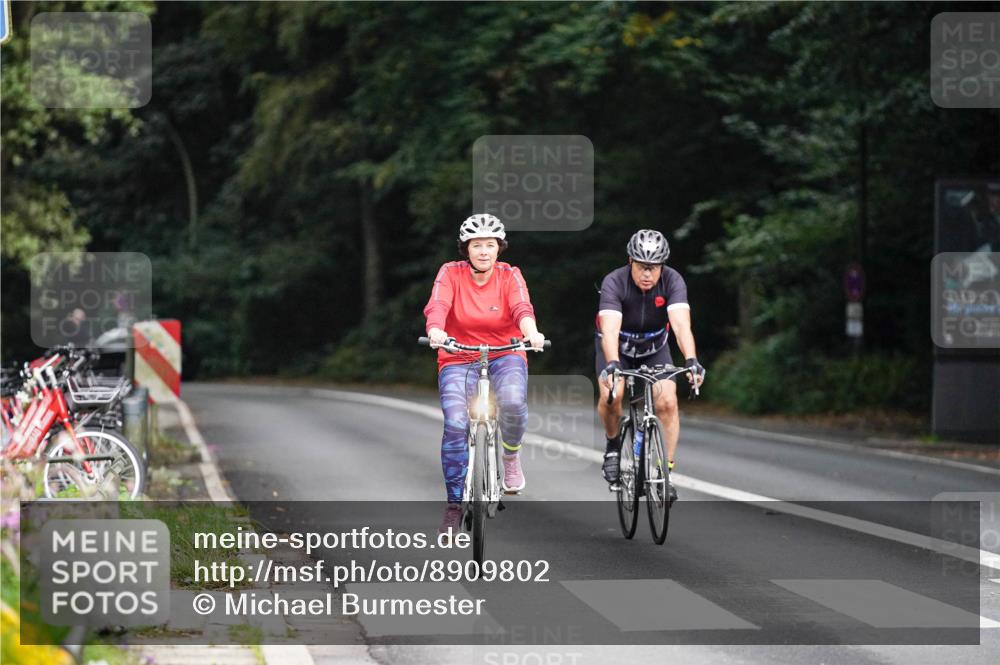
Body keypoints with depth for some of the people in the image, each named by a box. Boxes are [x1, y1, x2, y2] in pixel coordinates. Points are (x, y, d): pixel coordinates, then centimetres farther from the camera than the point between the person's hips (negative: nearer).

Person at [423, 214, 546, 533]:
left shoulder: (510, 276, -4)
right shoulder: (451, 273, -5)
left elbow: (522, 308, -21)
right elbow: (437, 305, -22)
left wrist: (531, 333, -43)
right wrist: (435, 330, -45)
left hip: (505, 355, 0)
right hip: (458, 358, 0)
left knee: (513, 401, -32)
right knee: (455, 424, -19)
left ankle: (511, 456, 1)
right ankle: (454, 504, -5)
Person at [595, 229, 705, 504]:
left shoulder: (672, 281, -26)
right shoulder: (614, 282, -31)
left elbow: (681, 323, -38)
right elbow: (610, 328, -43)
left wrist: (691, 361, -54)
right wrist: (612, 365, -60)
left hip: (654, 348, 2)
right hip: (618, 348, -2)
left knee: (667, 402, -19)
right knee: (611, 396, -27)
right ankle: (613, 445, 1)